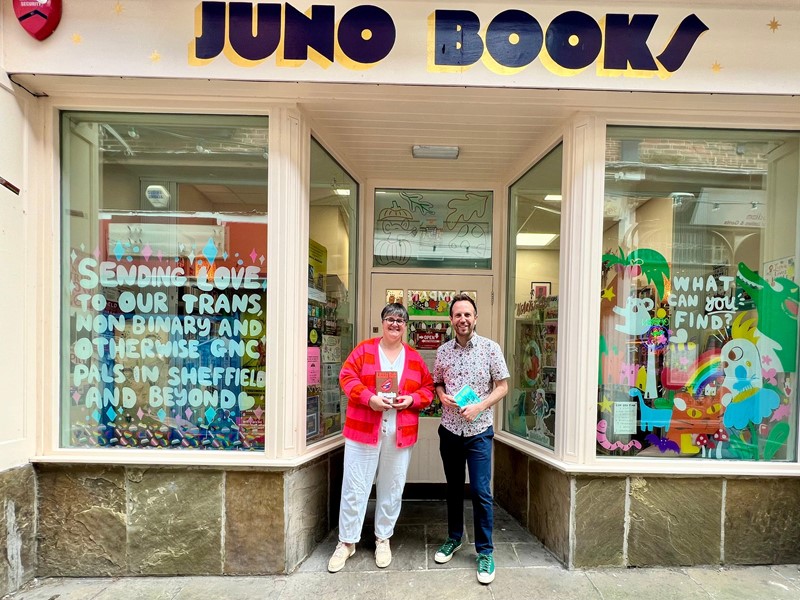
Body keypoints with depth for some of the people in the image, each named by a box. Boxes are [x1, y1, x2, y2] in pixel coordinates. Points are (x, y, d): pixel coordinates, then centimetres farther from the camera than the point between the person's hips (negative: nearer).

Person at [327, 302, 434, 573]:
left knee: (392, 488, 13)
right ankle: (347, 541, 24)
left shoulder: (415, 357, 8)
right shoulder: (364, 349, 1)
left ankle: (383, 538, 32)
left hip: (400, 434, 2)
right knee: (355, 487, 6)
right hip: (364, 430, -2)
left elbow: (428, 388, 9)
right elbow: (347, 377, -7)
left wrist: (412, 399, -11)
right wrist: (369, 398, -21)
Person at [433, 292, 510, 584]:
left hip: (479, 431, -3)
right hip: (449, 430, 3)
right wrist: (442, 395, -10)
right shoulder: (442, 351, 1)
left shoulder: (491, 348, -7)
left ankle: (485, 552, 17)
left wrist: (478, 407, -17)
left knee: (481, 492, 0)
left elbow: (502, 386, -5)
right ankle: (454, 538, 36)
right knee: (453, 488, 17)